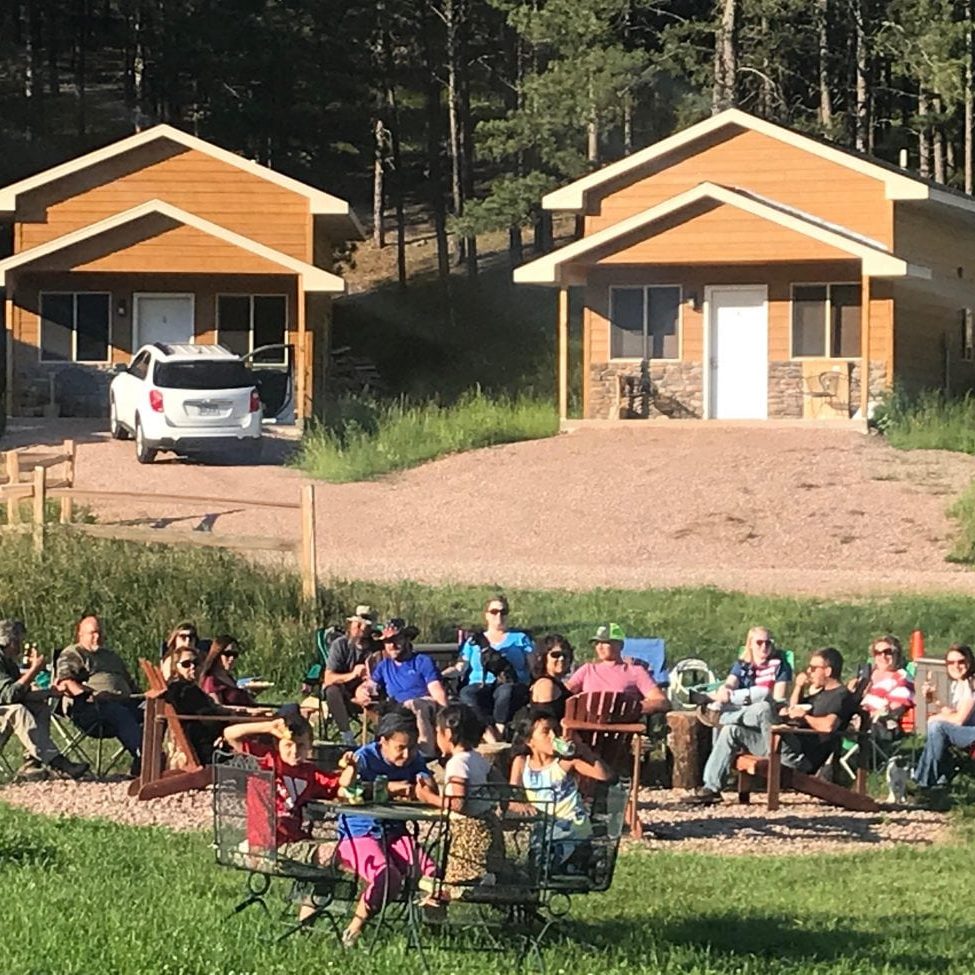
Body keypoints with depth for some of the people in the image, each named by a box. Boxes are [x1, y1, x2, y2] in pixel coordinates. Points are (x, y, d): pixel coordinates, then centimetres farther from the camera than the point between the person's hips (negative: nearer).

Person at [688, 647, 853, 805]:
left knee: (763, 708, -25)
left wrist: (804, 716, -7)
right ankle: (711, 788, 0)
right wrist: (798, 688, 18)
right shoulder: (820, 692, 26)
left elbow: (828, 726, -23)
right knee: (730, 731, 7)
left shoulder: (842, 696, -5)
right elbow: (791, 713, 31)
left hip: (801, 756, -11)